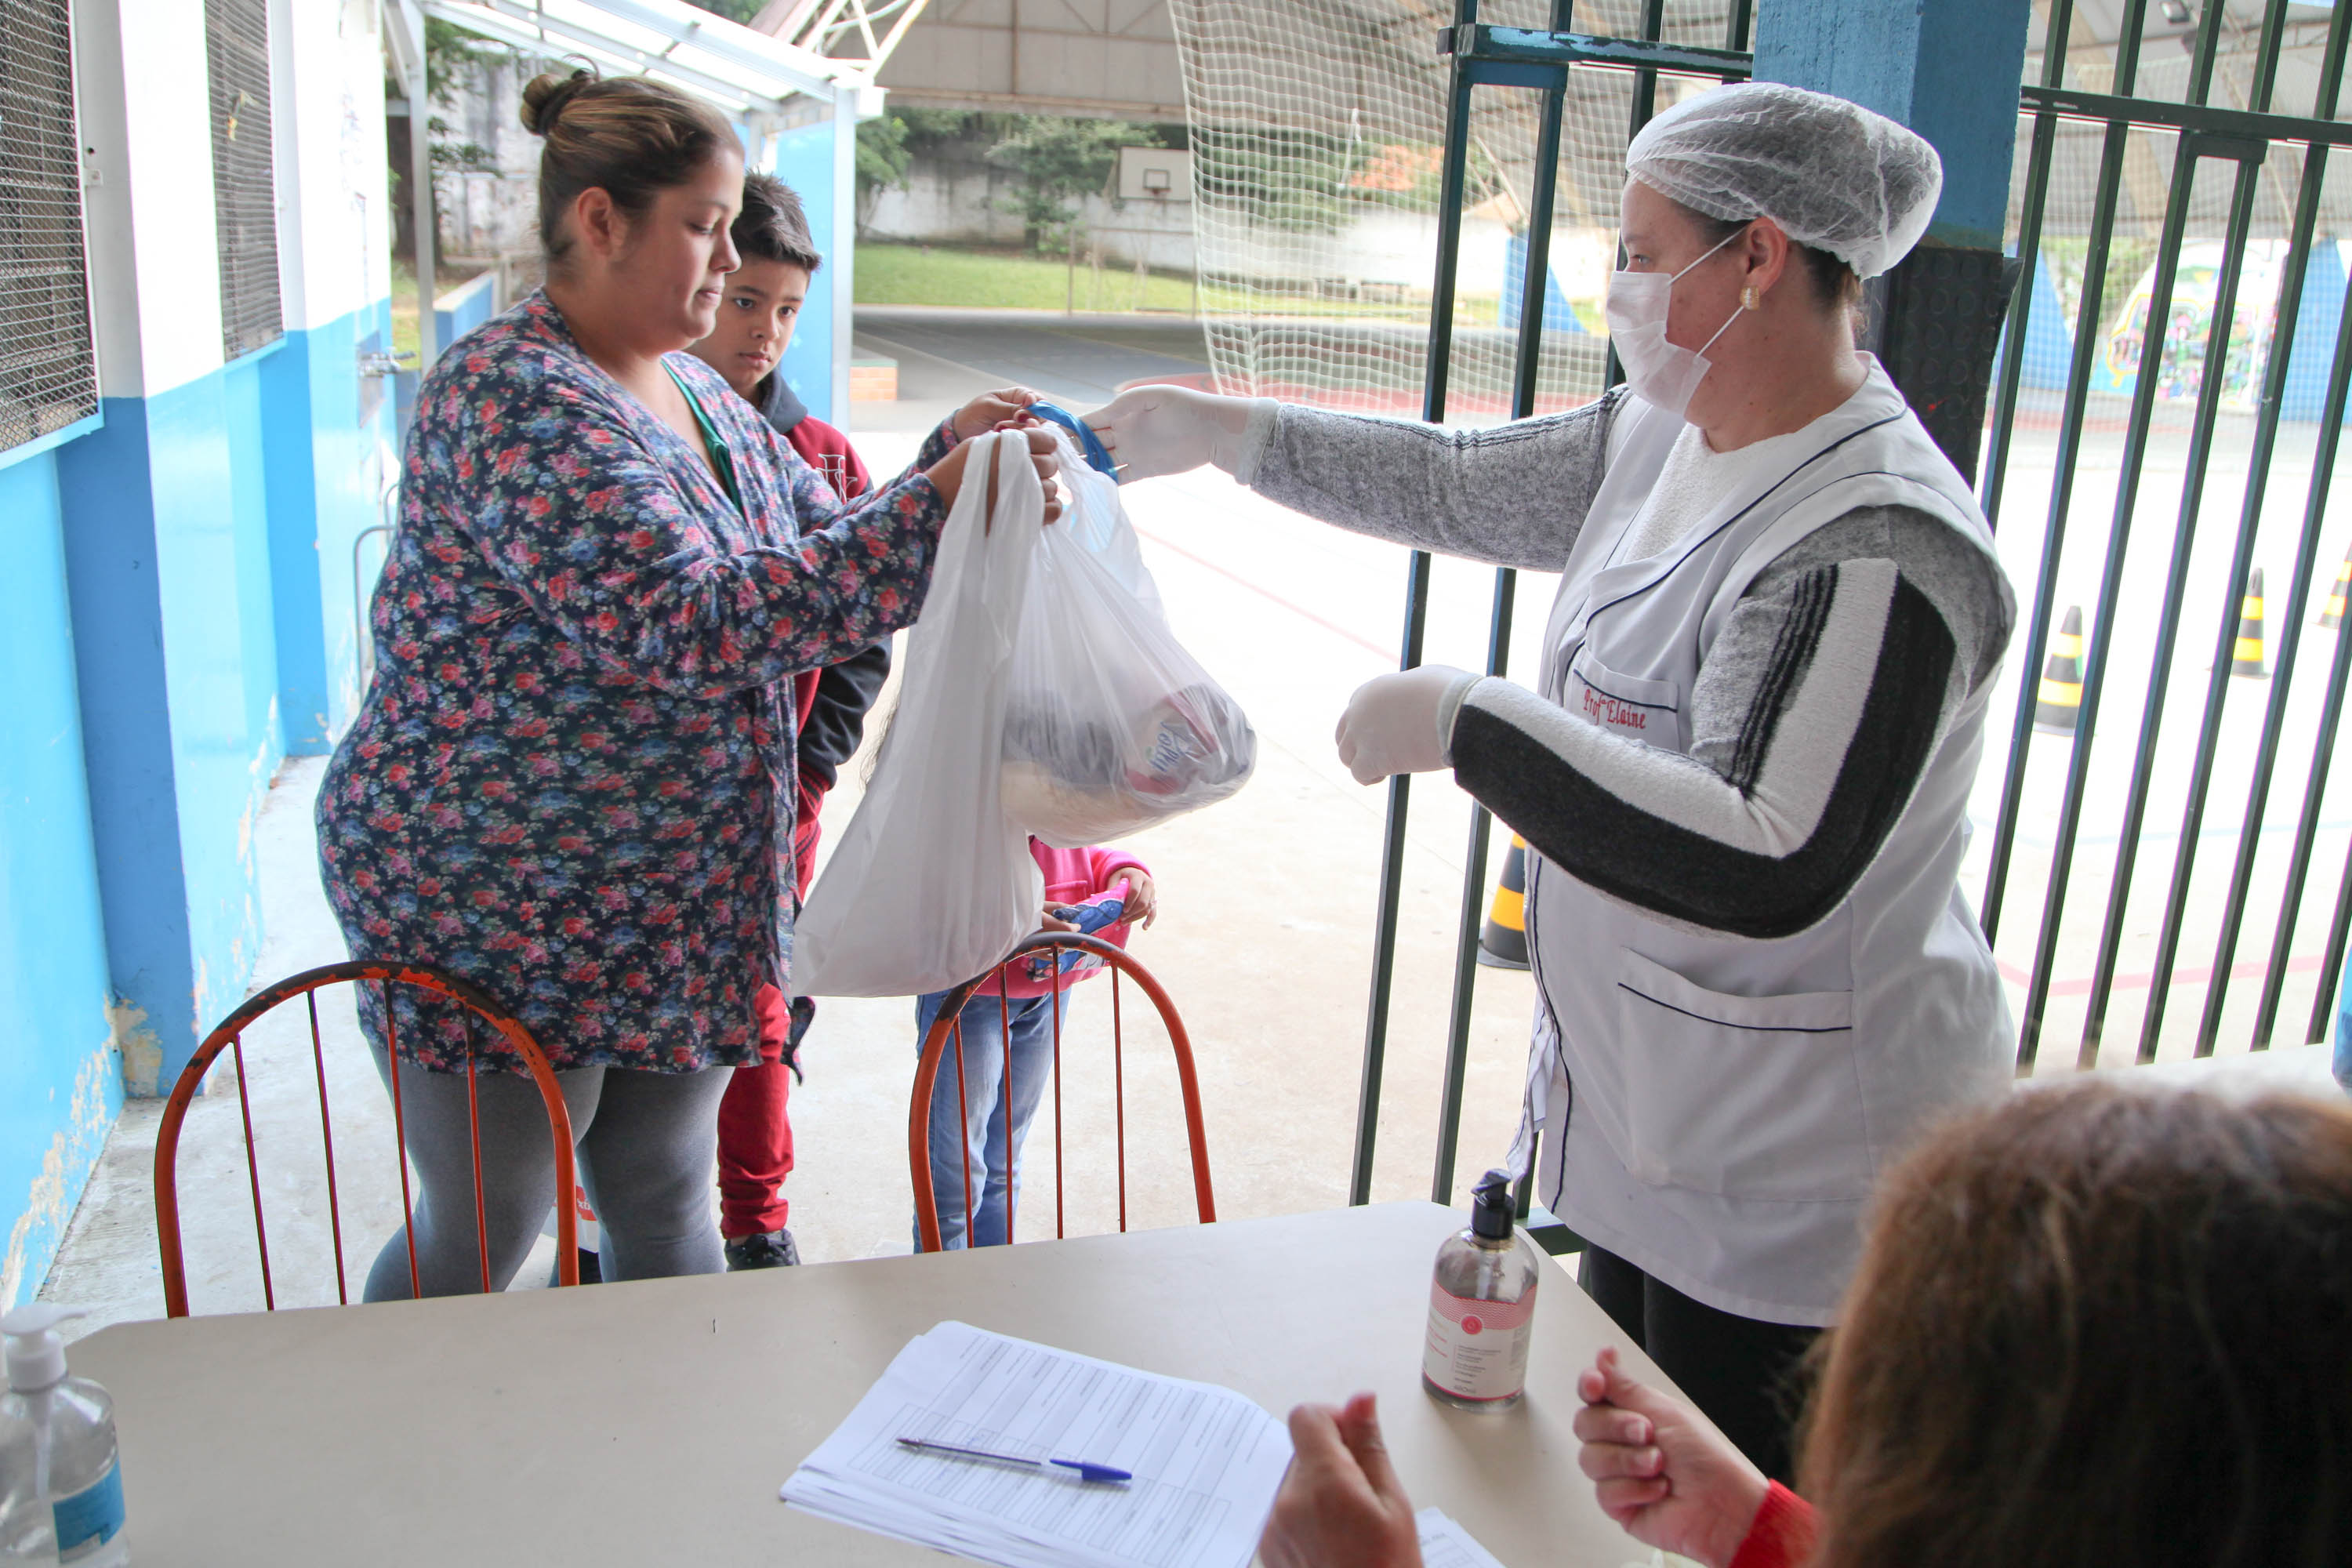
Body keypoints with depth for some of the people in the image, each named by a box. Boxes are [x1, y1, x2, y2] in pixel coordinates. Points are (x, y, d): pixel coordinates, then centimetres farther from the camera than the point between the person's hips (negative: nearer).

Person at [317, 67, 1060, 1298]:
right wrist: (937, 504, -30)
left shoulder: (693, 393, 9)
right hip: (492, 907, -8)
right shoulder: (511, 400, -21)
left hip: (672, 907, 8)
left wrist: (955, 458, -3)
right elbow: (689, 624, -30)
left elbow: (821, 543, 15)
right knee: (475, 1246, 9)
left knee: (668, 1214, 18)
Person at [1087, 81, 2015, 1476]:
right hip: (1642, 1102, 9)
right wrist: (1215, 431, 15)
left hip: (1792, 1177, -9)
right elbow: (1457, 487, 15)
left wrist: (1469, 722, -31)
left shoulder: (1875, 548, -26)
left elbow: (1773, 871, -34)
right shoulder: (1664, 441, 3)